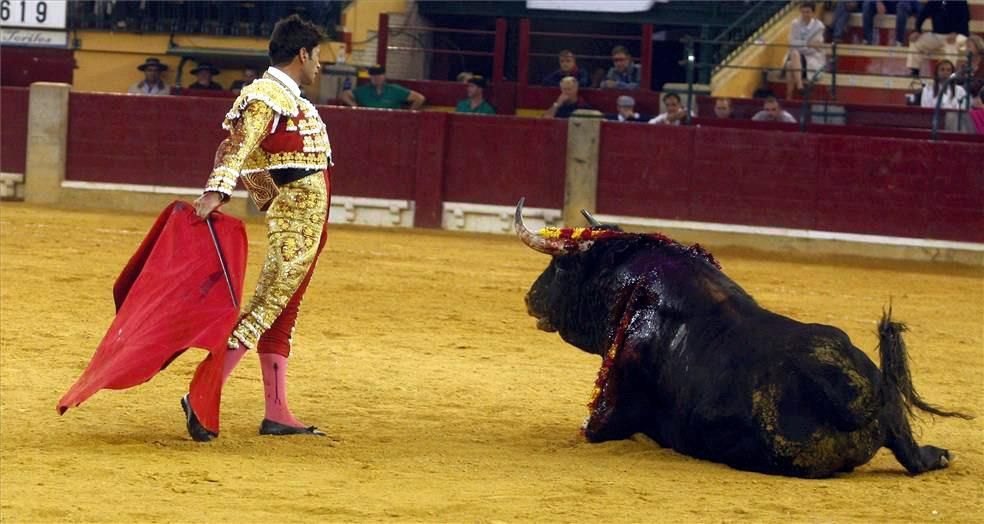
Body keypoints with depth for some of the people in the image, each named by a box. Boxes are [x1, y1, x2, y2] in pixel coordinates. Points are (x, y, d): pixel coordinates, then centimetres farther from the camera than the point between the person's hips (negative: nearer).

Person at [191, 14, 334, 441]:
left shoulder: (290, 99, 16)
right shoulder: (265, 96, -13)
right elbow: (238, 144, -27)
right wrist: (216, 191, -40)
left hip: (310, 225, 10)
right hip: (294, 225, -10)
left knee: (282, 315, 10)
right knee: (263, 310, -13)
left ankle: (276, 414, 13)